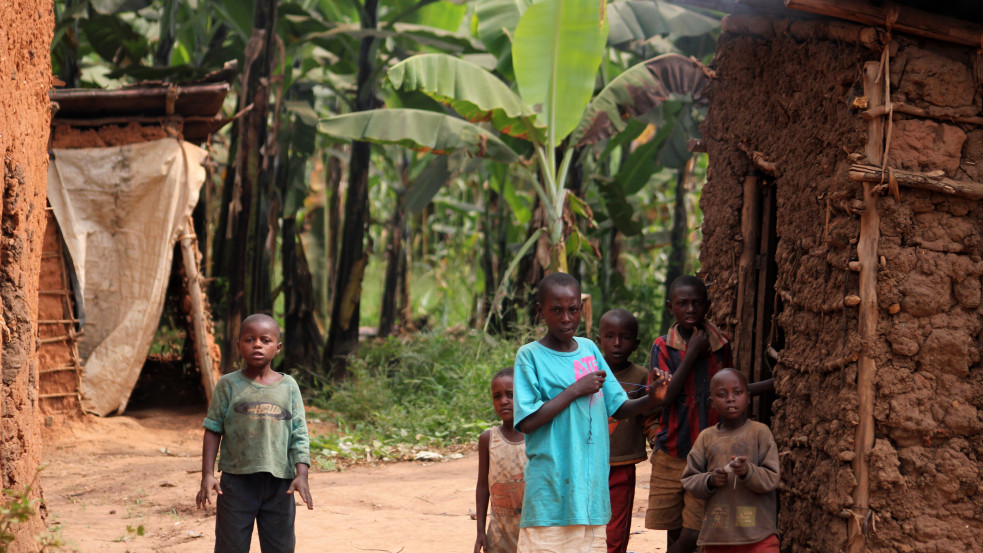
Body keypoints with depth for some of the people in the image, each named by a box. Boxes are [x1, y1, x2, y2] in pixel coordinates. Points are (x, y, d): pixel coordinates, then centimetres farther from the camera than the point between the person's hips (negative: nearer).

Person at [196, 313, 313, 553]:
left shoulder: (289, 387, 3)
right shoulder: (228, 385, -1)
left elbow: (300, 434, 3)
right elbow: (213, 430, 1)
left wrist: (302, 474, -9)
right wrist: (207, 474, -6)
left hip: (279, 481, 2)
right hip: (237, 479, -2)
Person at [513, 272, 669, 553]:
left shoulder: (589, 349, 11)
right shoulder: (530, 356, -4)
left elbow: (618, 408, 14)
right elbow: (527, 422, -14)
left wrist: (651, 398, -6)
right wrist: (576, 390, -13)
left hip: (591, 488, 5)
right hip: (550, 491, -5)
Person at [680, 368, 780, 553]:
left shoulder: (760, 432, -1)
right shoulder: (706, 438, 7)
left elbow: (772, 478, -6)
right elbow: (688, 479, 6)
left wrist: (748, 472, -25)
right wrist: (709, 481, -14)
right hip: (716, 534, 3)